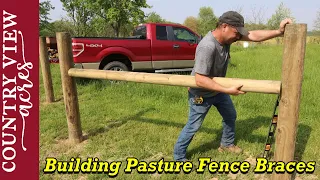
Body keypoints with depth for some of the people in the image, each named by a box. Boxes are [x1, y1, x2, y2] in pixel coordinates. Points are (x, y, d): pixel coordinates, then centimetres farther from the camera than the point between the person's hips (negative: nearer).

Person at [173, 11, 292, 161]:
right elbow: (200, 80, -39)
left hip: (218, 90, 9)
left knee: (230, 116, 23)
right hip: (201, 94, -9)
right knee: (193, 126, 3)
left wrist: (278, 32, -29)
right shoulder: (207, 47, -37)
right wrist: (228, 91, -38)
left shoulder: (226, 36, -12)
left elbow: (253, 36, -15)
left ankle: (226, 144, 45)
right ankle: (178, 156, 23)